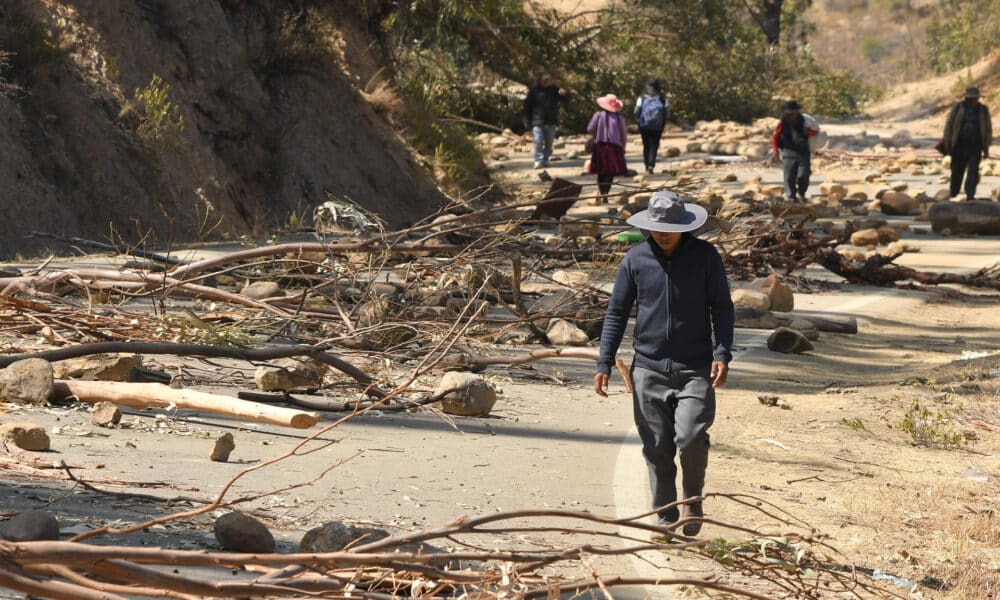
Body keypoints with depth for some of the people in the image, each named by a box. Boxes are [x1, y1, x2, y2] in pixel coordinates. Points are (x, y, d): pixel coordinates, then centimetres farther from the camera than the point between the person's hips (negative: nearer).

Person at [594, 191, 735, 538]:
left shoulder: (705, 256, 0)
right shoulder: (636, 259, 3)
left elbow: (722, 307, 5)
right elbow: (617, 312, 9)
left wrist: (722, 354, -9)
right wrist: (604, 363, 3)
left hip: (695, 369, -2)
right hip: (649, 369, 2)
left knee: (691, 438, -15)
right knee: (657, 448, 5)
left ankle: (693, 502, 10)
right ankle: (665, 516, 18)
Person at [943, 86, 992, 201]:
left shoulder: (983, 110, 3)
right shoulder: (958, 107, 0)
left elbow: (988, 130, 7)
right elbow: (949, 125, 2)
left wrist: (986, 149, 2)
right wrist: (947, 144, -3)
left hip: (975, 147, 0)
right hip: (959, 146, 0)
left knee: (973, 171, -14)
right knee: (957, 172, 5)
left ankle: (970, 195, -16)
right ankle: (953, 195, 19)